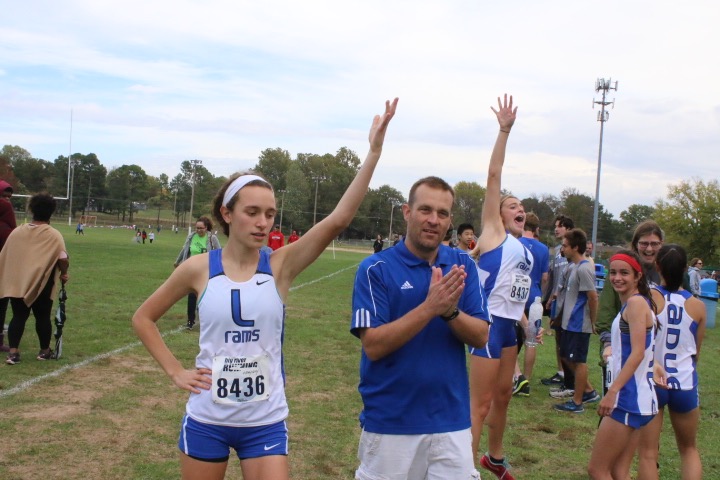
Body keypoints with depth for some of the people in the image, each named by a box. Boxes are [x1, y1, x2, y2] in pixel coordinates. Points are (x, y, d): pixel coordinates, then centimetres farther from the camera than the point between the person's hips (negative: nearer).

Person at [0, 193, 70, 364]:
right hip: (41, 284, -3)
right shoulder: (53, 235, -8)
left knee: (18, 316, 9)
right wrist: (63, 273, 3)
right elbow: (63, 260, -17)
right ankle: (44, 351, 23)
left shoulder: (17, 231, 3)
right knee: (43, 317, 11)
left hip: (17, 283, 3)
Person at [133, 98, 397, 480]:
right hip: (206, 420, 1)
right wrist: (175, 371, -2)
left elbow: (338, 220, -21)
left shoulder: (280, 265, -8)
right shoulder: (199, 268, -7)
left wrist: (373, 151, -26)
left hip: (265, 423, 0)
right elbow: (143, 318, 7)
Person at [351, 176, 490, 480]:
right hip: (390, 422, -2)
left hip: (451, 419, 3)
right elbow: (373, 346, -15)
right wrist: (430, 307, -25)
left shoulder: (463, 265, 2)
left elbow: (481, 337, -1)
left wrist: (450, 311, -21)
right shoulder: (375, 269, -9)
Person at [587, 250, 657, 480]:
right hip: (633, 398, 10)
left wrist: (612, 391, -25)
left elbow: (638, 352, -21)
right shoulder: (630, 304, 16)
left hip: (629, 399, -10)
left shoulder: (636, 302, -13)